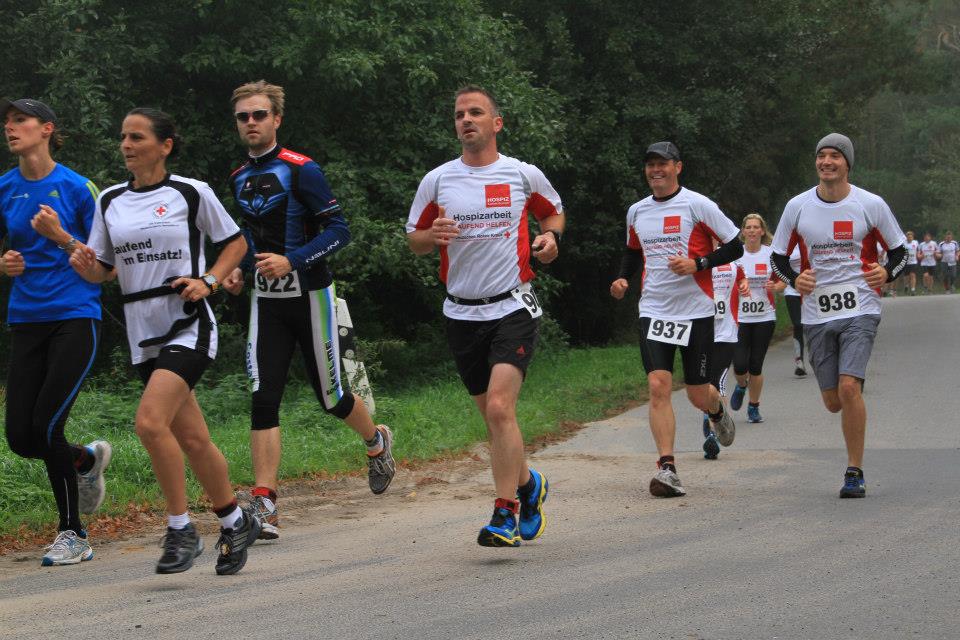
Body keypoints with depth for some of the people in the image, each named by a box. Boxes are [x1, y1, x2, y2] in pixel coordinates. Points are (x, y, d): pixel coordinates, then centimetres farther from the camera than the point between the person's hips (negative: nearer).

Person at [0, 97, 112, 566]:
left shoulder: (77, 187, -4)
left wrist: (61, 237, -17)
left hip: (75, 317, -5)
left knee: (46, 425, -13)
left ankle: (73, 534, 2)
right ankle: (88, 458, 32)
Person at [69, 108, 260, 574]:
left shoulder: (192, 193, -4)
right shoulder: (110, 201, 9)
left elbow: (236, 243, 6)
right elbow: (101, 272, 13)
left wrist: (208, 281, -9)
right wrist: (84, 263, -9)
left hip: (188, 326, -5)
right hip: (142, 333, 5)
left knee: (150, 422, -22)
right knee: (192, 439, 8)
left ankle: (181, 530, -8)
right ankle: (236, 523, 27)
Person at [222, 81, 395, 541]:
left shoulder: (301, 170, -12)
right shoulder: (239, 178, 9)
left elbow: (338, 230, -14)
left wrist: (292, 261, -25)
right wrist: (237, 269, 6)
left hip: (308, 295, -5)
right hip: (266, 301, 5)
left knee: (330, 396, 8)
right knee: (263, 400, -9)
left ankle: (377, 442, 41)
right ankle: (264, 505, -11)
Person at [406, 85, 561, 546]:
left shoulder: (525, 175, 1)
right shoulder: (437, 180, 3)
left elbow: (553, 212, 18)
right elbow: (413, 239, 11)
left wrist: (550, 237, -3)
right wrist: (432, 235, -12)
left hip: (513, 307, -3)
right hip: (462, 313, 3)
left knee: (499, 408, -18)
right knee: (492, 416, 11)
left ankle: (504, 515, -14)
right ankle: (528, 483, 37)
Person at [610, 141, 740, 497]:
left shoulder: (697, 205, -6)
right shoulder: (636, 212, 10)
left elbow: (735, 247, -3)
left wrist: (697, 263, -16)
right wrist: (623, 278, 8)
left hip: (695, 311, -3)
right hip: (654, 311, 3)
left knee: (698, 394, 4)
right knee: (658, 386, -13)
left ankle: (718, 412, 42)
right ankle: (667, 469, -14)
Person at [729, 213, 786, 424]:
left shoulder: (772, 254, 1)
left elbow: (783, 281, 9)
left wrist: (775, 287, -12)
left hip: (764, 317, 0)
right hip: (740, 317, 0)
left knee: (756, 366, 1)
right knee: (740, 365, -11)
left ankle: (754, 407, 20)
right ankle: (741, 386, 25)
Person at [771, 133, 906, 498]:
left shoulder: (871, 205, -1)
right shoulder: (797, 207, 3)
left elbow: (899, 251, 9)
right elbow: (778, 257, 13)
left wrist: (887, 273, -12)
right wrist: (794, 280, -7)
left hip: (860, 308, -3)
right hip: (817, 314, 3)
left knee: (849, 388, -19)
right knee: (833, 402, 5)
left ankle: (855, 472, -6)